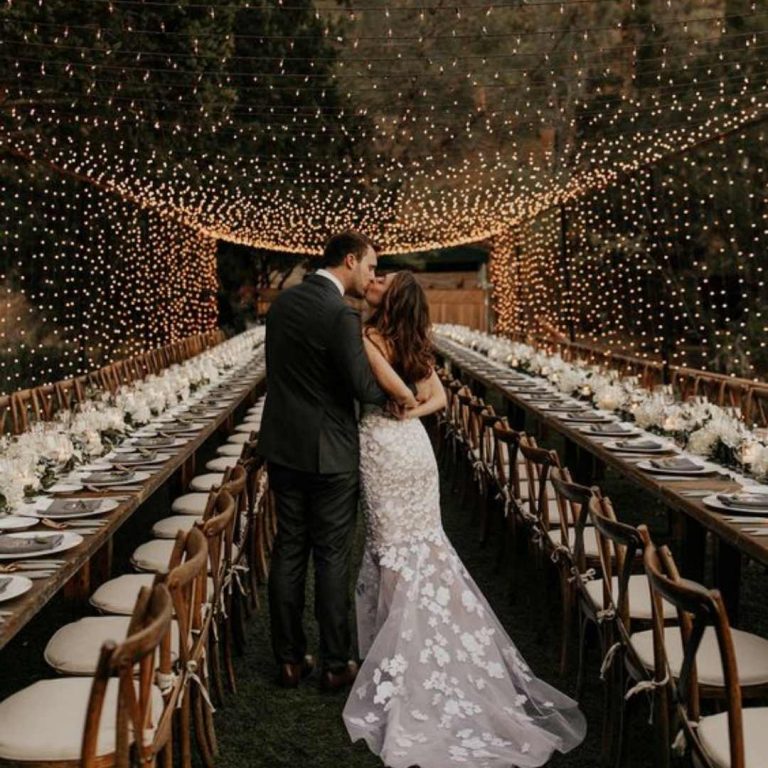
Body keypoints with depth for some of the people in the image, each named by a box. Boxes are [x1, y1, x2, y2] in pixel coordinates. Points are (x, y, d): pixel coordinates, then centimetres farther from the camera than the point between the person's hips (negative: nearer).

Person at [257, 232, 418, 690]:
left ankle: (290, 659, 22)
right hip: (329, 454, -7)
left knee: (289, 550, 12)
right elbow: (364, 386, -19)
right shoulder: (341, 314, -19)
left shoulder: (283, 302, 6)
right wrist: (398, 396, 0)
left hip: (282, 446, 7)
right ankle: (337, 664, 16)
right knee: (332, 557, 4)